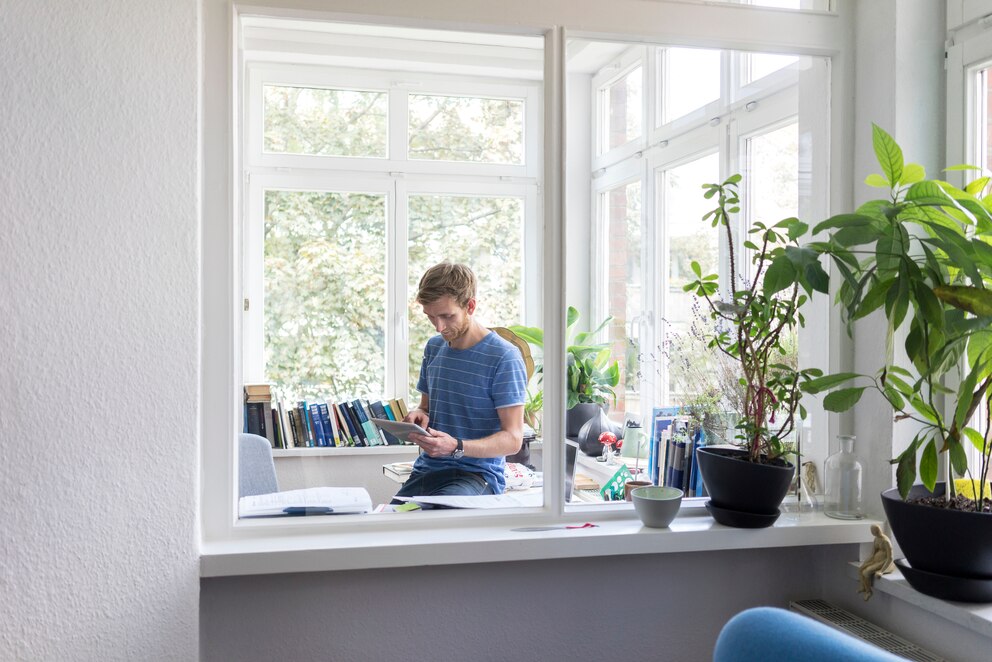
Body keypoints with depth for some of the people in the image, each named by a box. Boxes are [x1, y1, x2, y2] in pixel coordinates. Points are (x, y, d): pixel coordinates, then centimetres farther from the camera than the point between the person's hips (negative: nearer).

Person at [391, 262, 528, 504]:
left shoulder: (504, 357, -10)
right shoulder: (434, 347, 13)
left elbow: (513, 438, -12)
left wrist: (456, 447, -26)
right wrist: (419, 415, 1)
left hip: (478, 474, -6)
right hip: (427, 471, 6)